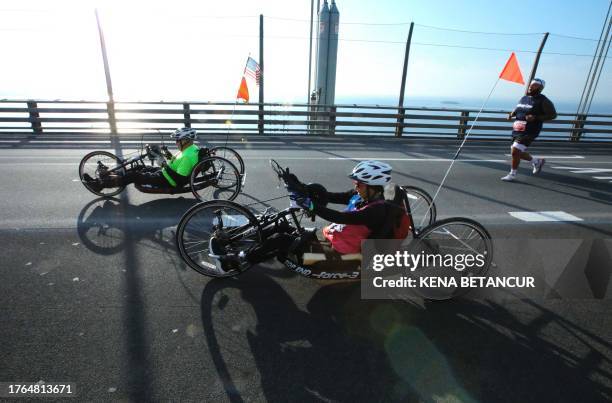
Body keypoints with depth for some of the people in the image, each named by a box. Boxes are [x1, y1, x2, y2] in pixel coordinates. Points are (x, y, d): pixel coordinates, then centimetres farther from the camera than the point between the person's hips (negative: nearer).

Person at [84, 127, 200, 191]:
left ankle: (99, 184, 6)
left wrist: (166, 167, -23)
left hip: (167, 180, -10)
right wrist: (171, 157, 4)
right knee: (142, 169, 12)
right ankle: (106, 179, 21)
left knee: (135, 176, -6)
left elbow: (180, 179, -31)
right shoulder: (192, 148, 3)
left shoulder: (187, 156, -29)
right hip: (166, 173, 10)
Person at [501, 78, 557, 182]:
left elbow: (553, 114, -6)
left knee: (515, 151, -15)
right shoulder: (524, 98, 13)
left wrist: (535, 118, -19)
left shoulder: (543, 101, -6)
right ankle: (537, 161, 38)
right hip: (517, 130, 8)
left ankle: (512, 174, 0)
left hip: (529, 131, -8)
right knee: (517, 152, 14)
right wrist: (512, 114, 6)